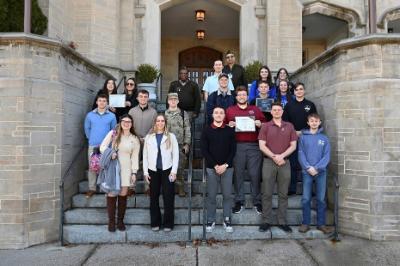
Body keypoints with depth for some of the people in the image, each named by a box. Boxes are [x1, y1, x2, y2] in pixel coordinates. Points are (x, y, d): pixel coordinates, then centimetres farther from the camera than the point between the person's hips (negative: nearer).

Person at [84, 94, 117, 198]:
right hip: (93, 145, 1)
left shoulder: (112, 116, 2)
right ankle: (91, 188, 11)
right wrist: (91, 139, 9)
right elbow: (87, 128, 14)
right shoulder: (90, 115, 5)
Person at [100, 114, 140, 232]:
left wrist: (134, 172, 2)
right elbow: (102, 147, 3)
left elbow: (135, 157, 6)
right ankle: (111, 221, 9)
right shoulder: (113, 134, 2)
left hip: (126, 169, 1)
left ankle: (120, 220, 17)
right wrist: (110, 153, -16)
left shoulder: (134, 139, 7)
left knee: (123, 195, 4)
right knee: (111, 194, -2)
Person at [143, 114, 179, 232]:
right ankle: (155, 223, 17)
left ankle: (168, 224, 9)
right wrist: (145, 172, 2)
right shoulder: (148, 137, 9)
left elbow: (175, 154, 1)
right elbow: (145, 155, 8)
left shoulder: (171, 136, 4)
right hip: (153, 170, 2)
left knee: (168, 197, 0)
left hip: (167, 170, -1)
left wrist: (174, 171, -6)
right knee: (153, 197, 6)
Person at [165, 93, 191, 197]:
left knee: (180, 167, -3)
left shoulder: (183, 114, 6)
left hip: (180, 145, -1)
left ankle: (181, 188, 8)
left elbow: (187, 130, 4)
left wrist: (187, 143, -3)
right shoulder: (164, 114, 9)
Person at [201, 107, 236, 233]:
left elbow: (233, 150, 2)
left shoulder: (230, 130, 5)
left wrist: (225, 165, -9)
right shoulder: (206, 130, 2)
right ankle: (210, 220, 15)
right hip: (211, 168, -1)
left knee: (227, 195, 4)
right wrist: (215, 165, -10)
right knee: (211, 196, 4)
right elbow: (204, 150, -2)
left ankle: (227, 220, 16)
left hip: (227, 167, 1)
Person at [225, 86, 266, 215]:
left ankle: (257, 202, 11)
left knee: (255, 174, 0)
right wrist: (229, 125, -10)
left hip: (254, 145, 0)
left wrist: (260, 124, -4)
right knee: (238, 174, 2)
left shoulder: (255, 109, 15)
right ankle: (239, 201, 13)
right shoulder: (230, 110, 13)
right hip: (237, 146, 0)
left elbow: (265, 124, 17)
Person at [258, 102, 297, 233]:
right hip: (269, 162, -1)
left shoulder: (289, 126, 9)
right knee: (267, 193, 1)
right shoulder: (265, 126, 4)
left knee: (283, 194, 5)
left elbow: (293, 145, 5)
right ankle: (266, 221, 8)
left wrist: (282, 156, -10)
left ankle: (282, 222, 13)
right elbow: (262, 146, -3)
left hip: (285, 162, 2)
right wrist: (274, 157, -12)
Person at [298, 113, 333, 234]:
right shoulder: (303, 137, 4)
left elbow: (326, 156, 0)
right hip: (307, 172, -1)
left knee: (321, 199, 6)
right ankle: (305, 223, 10)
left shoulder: (324, 138, 6)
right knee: (306, 199, 1)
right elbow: (301, 154, -2)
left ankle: (321, 223, 15)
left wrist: (317, 168, -12)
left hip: (321, 172, 1)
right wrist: (308, 167, -14)